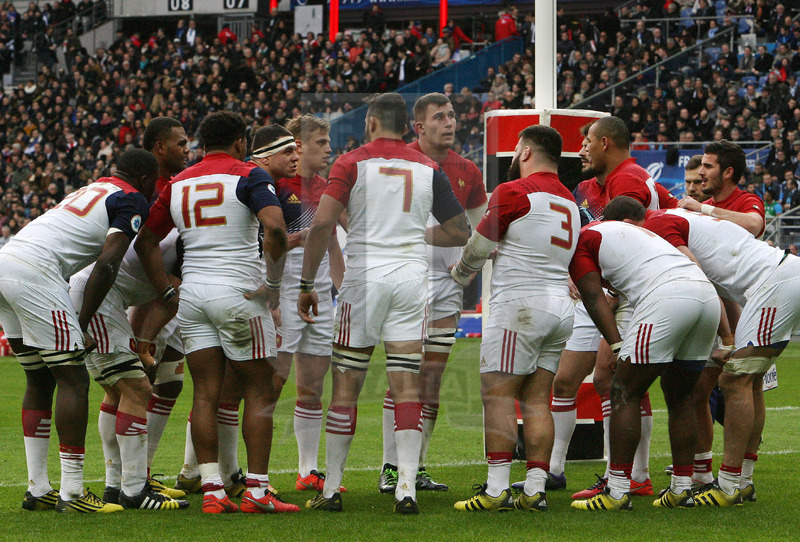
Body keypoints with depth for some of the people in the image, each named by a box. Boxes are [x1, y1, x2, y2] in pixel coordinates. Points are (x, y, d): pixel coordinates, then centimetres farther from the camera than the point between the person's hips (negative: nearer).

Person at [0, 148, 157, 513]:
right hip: (34, 274, -9)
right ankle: (71, 493, -6)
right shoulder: (132, 201, 3)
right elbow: (107, 264, -7)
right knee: (73, 379, -4)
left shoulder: (91, 191, 29)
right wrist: (81, 327, -6)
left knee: (39, 380, 16)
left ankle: (37, 488, 16)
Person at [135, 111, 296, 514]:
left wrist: (168, 292, 17)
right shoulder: (248, 176, -4)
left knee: (205, 393, 5)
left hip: (192, 294, 5)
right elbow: (275, 228, -20)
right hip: (238, 292, -5)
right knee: (258, 391, 2)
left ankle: (211, 489, 0)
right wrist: (273, 280, -9)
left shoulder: (178, 184, 13)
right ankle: (257, 491, -2)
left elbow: (146, 242, 16)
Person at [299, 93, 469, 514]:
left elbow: (321, 224, -11)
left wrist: (307, 284, -5)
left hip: (364, 276, -2)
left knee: (346, 387, 5)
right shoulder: (428, 169, 7)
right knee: (406, 386, 1)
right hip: (411, 277, 2)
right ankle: (406, 487, -9)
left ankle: (331, 489, 8)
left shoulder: (352, 163, -2)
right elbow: (460, 233, 13)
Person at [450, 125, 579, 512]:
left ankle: (497, 490, -12)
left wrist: (458, 276, 20)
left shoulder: (515, 192, -8)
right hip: (561, 305, 8)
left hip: (520, 306, -8)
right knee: (537, 400, 8)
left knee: (498, 395, -6)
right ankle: (535, 489, 3)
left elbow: (479, 248, 0)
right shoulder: (569, 201, 16)